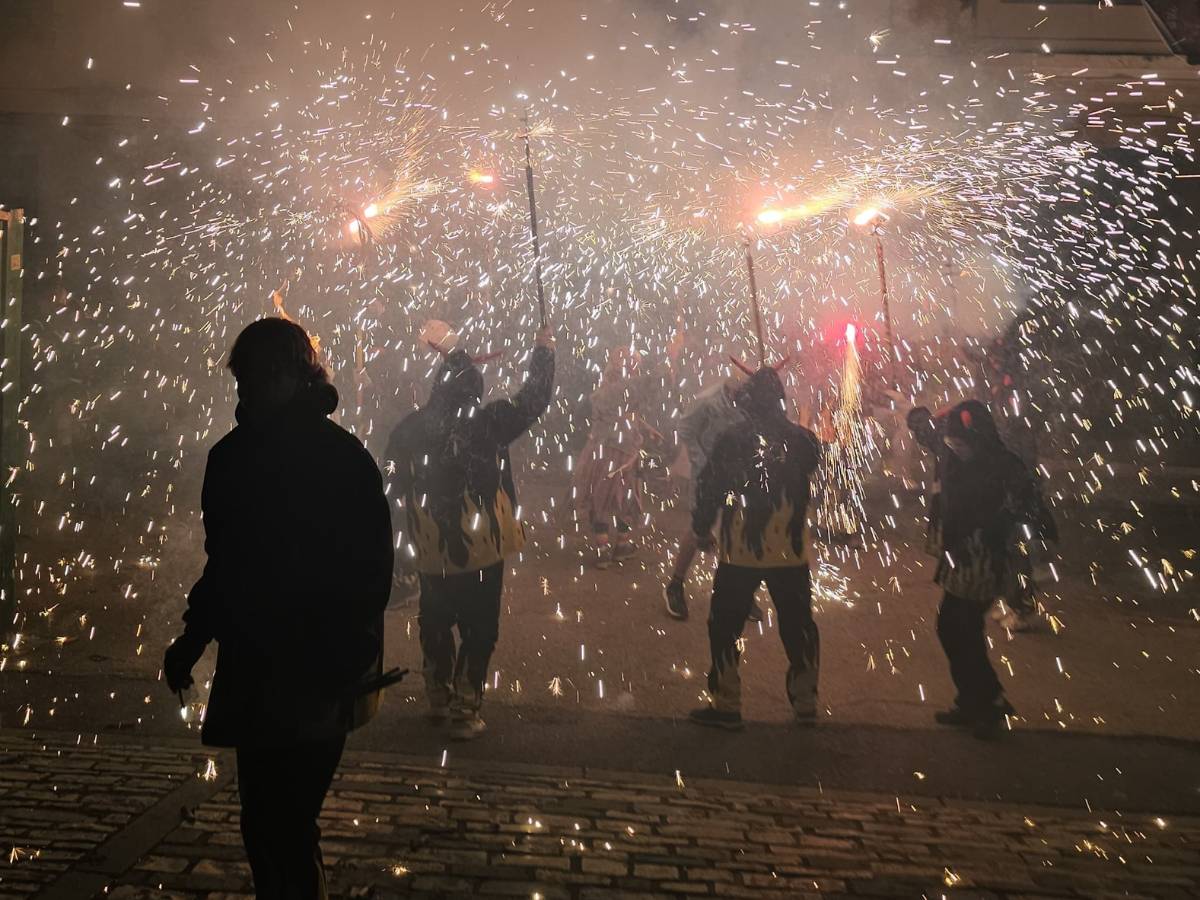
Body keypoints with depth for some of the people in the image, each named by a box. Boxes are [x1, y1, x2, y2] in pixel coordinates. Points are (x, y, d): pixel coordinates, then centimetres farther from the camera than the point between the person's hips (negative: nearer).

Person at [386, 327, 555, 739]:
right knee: (478, 629, 8)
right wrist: (543, 352, 12)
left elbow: (395, 483, 5)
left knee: (436, 623, 20)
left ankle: (439, 698, 36)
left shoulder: (411, 427, -4)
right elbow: (533, 401, -2)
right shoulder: (487, 420, -14)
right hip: (482, 547, -3)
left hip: (432, 550, 4)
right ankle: (465, 712, 12)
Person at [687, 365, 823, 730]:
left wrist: (702, 530, 6)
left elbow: (709, 488, -7)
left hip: (739, 552, -3)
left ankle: (727, 706, 13)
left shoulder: (731, 440, -10)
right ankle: (805, 703, 25)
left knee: (725, 627, 9)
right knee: (798, 625, 16)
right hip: (792, 552, 3)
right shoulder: (803, 439, -2)